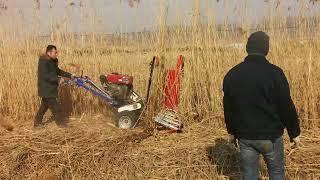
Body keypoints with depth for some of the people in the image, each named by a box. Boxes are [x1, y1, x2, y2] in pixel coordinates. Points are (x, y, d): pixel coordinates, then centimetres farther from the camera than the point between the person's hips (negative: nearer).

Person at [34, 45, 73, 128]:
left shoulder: (52, 61, 11)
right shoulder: (43, 62, -19)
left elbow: (58, 71, 20)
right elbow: (45, 76, -27)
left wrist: (69, 75, 12)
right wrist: (58, 79, -27)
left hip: (50, 88, 10)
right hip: (46, 89, -10)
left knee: (45, 105, 16)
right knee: (55, 106, -4)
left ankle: (37, 123, 26)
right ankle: (62, 123, 5)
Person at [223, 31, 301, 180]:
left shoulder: (232, 74, -1)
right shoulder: (274, 73, -14)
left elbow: (228, 107, 6)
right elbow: (286, 106, -11)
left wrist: (232, 131, 18)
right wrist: (294, 132, 2)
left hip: (244, 135, 3)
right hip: (271, 134, -3)